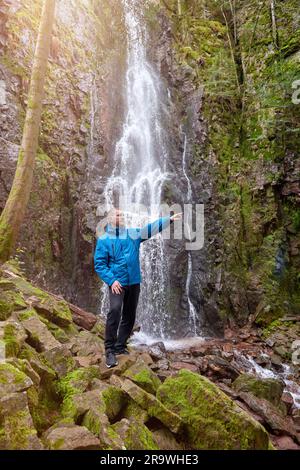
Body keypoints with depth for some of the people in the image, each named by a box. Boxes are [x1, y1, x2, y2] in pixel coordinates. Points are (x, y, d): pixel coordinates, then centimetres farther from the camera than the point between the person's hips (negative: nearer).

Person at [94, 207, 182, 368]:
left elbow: (151, 228, 2)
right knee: (115, 310, -23)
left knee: (129, 316, 9)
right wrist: (111, 280, -16)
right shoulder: (103, 239, -2)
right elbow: (99, 264, -5)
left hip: (134, 282, 5)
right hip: (117, 282, -4)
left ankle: (120, 346, 24)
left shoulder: (133, 234, 8)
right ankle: (109, 350, -11)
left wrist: (169, 219, -6)